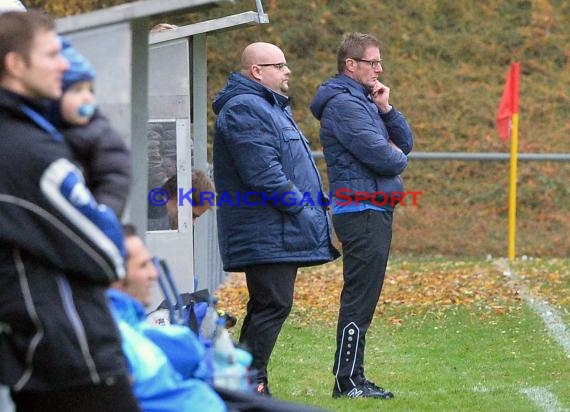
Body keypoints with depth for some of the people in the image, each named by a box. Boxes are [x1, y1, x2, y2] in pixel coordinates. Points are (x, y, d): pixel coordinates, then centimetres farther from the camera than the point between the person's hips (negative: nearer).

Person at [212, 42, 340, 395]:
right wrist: (301, 207, -17)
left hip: (281, 233, 11)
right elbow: (262, 173, -22)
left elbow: (291, 165, 30)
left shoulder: (272, 107, 23)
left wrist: (317, 209, 17)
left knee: (269, 306, 11)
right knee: (274, 304, -12)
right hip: (267, 235, -11)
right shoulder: (244, 110, -14)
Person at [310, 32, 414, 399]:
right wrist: (399, 158, 1)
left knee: (363, 299, 12)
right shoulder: (344, 104, -13)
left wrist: (386, 109, 0)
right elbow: (381, 156, -21)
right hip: (362, 212, -10)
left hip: (376, 211, 10)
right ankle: (347, 382, -8)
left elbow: (405, 142, 14)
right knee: (359, 299, -9)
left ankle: (354, 377, 17)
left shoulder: (365, 100, 19)